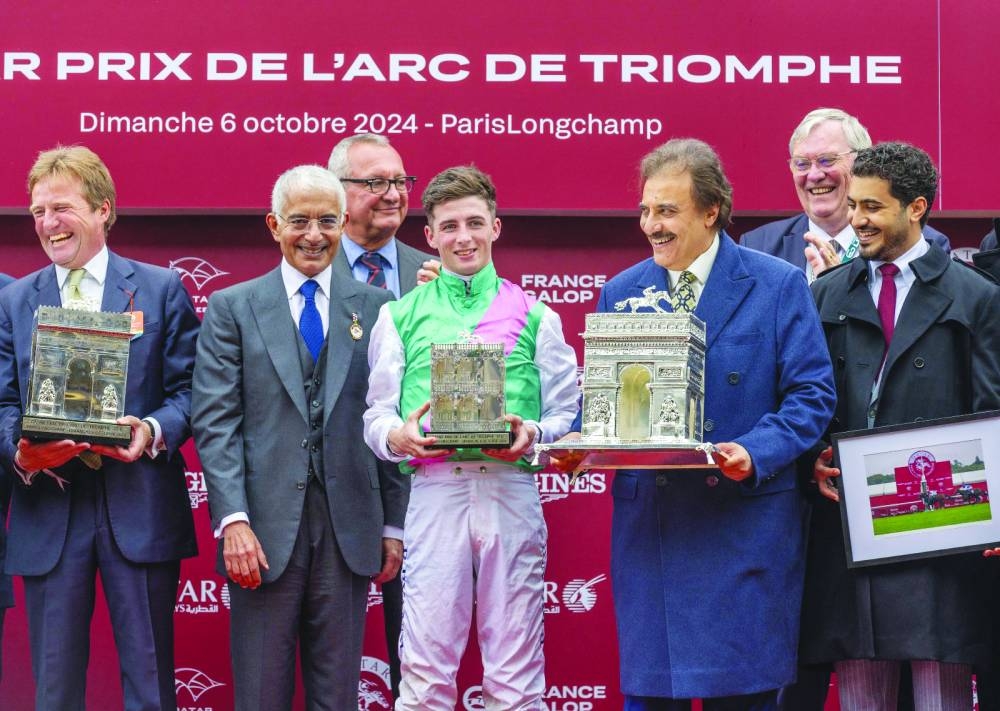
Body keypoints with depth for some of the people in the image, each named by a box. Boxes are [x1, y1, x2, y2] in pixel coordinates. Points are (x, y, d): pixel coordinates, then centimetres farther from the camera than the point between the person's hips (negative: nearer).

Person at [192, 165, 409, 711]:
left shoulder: (375, 307, 9)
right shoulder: (232, 308, 5)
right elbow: (216, 422, -2)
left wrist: (394, 525, 4)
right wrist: (233, 520, -13)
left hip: (348, 531, 1)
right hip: (265, 525, -1)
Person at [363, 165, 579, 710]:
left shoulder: (534, 316, 14)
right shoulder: (400, 316, 14)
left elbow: (566, 413, 11)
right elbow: (375, 415, 11)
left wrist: (533, 434, -10)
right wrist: (397, 436, -11)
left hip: (511, 488, 0)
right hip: (434, 493, 0)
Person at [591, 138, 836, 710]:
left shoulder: (779, 286, -1)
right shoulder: (621, 293, 10)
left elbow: (812, 395, -4)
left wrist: (755, 454, -19)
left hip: (744, 526, -3)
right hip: (646, 527, 3)